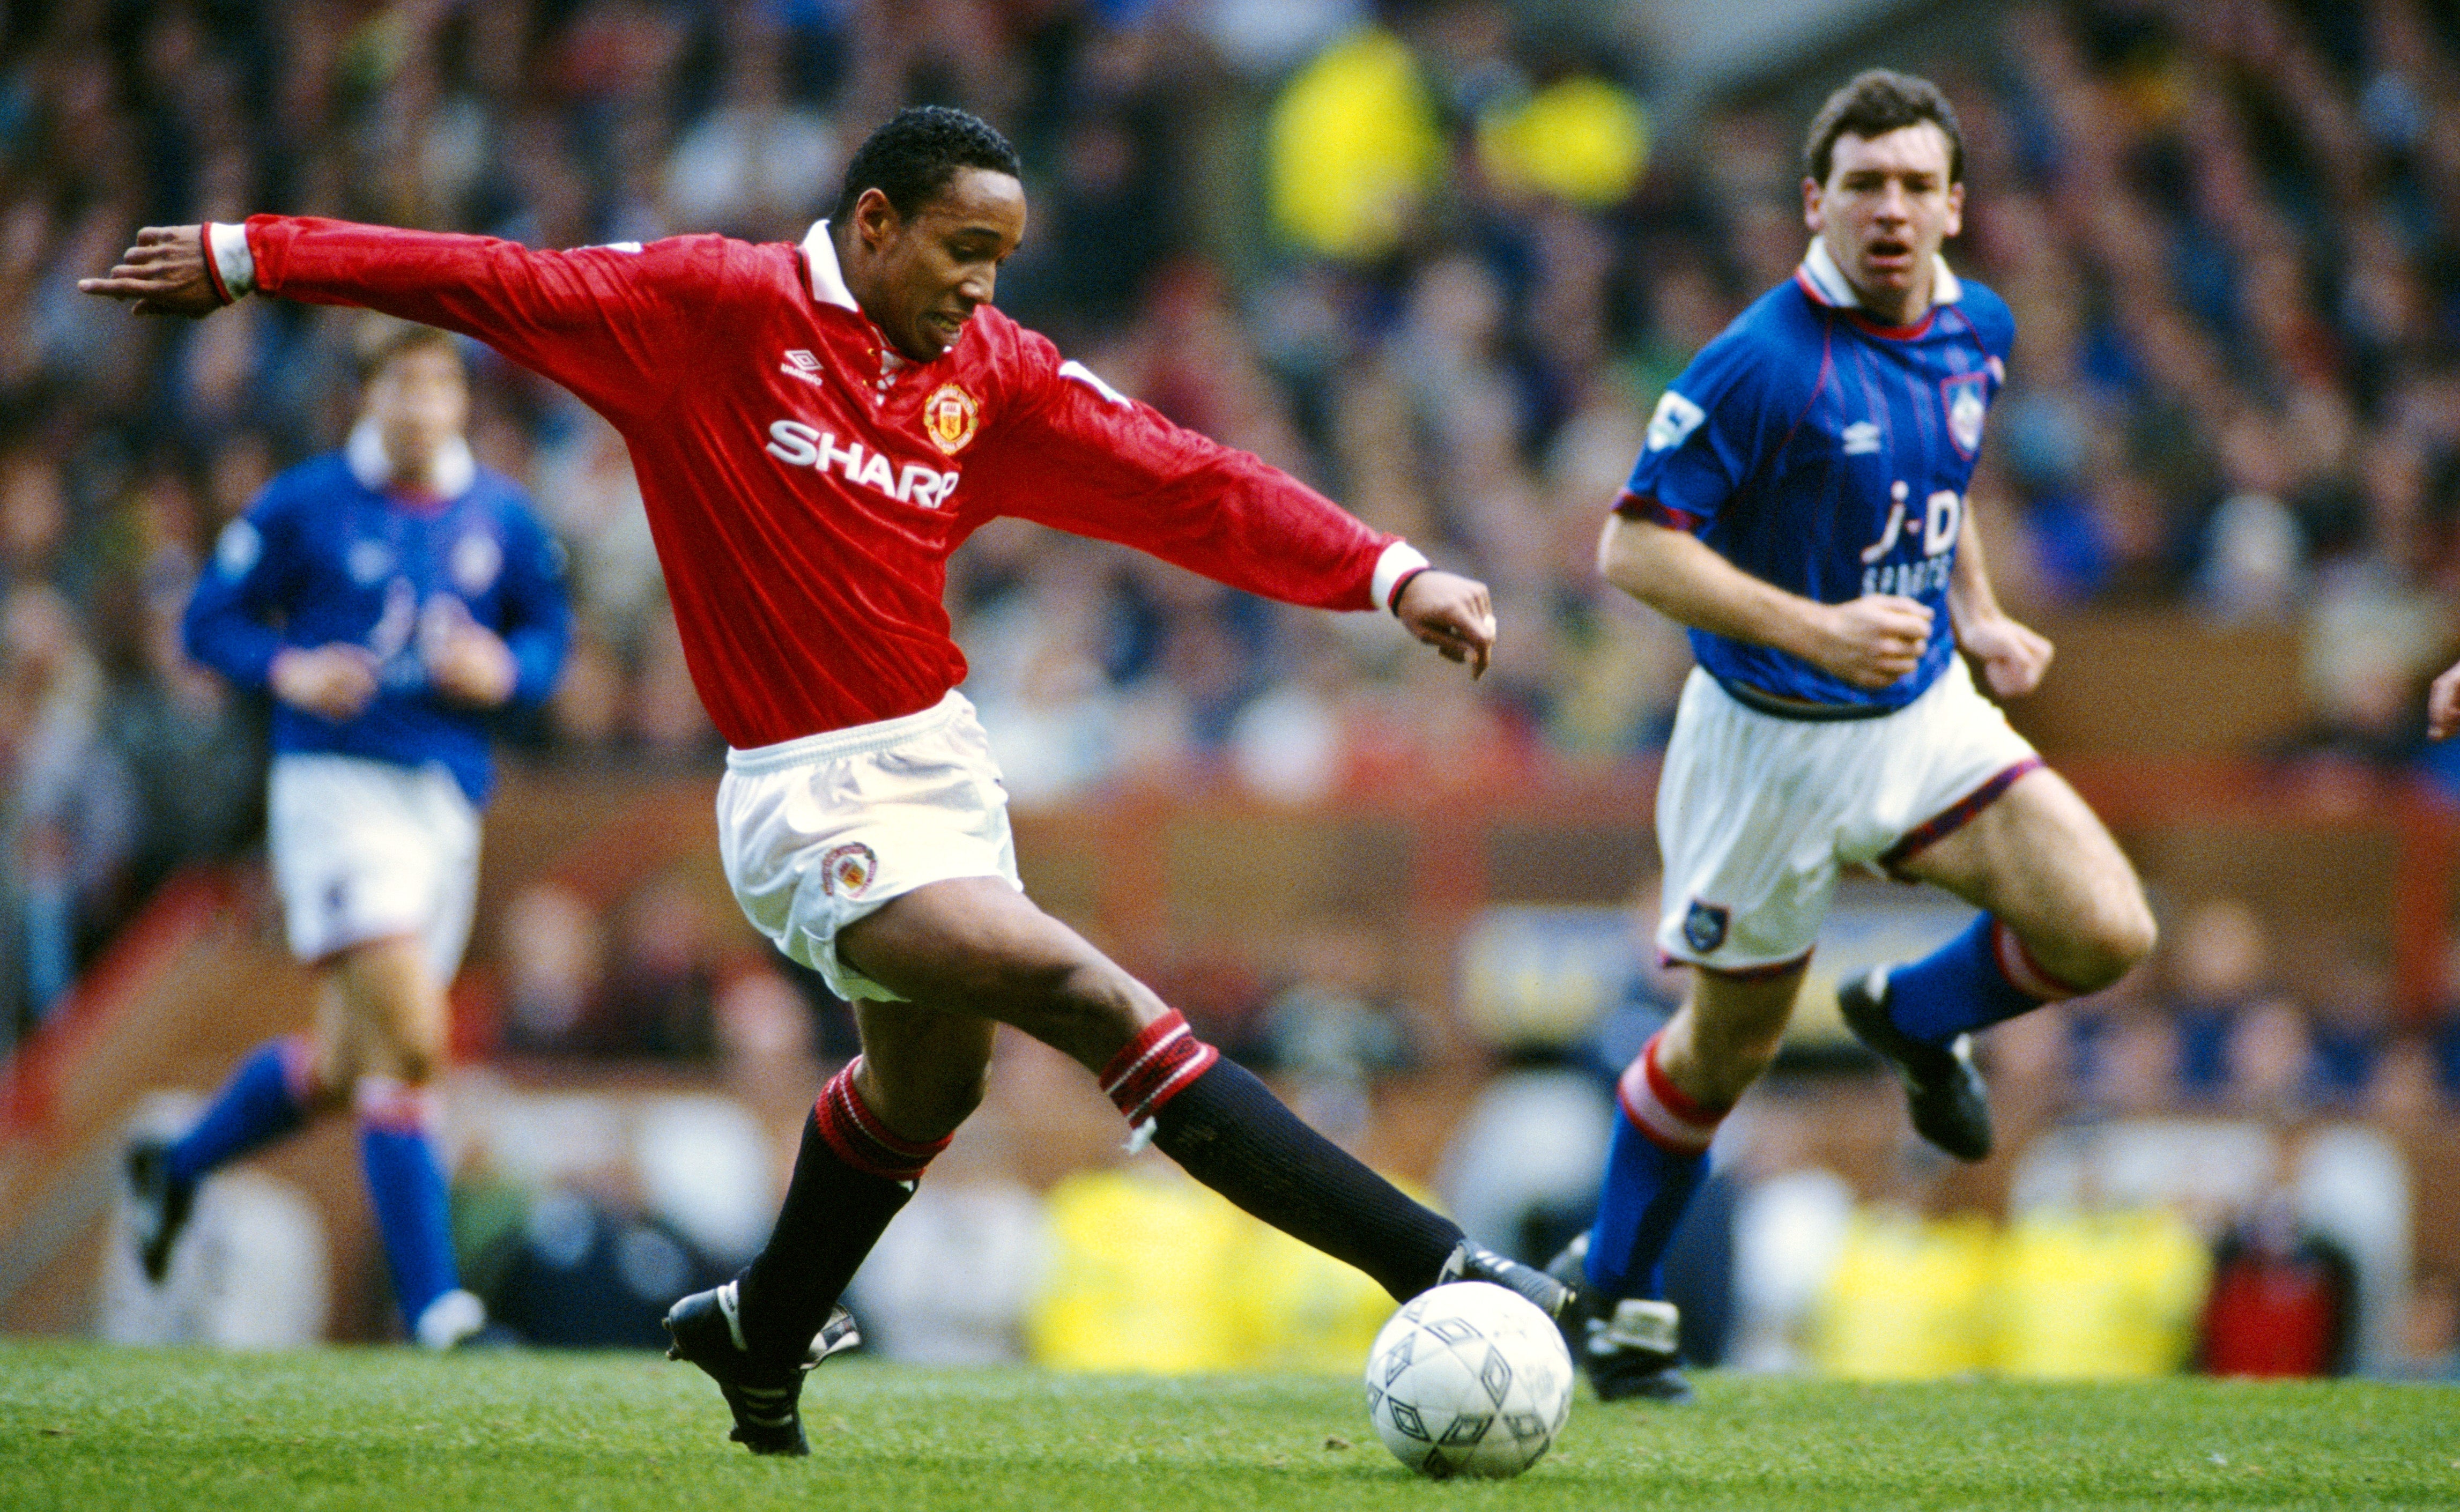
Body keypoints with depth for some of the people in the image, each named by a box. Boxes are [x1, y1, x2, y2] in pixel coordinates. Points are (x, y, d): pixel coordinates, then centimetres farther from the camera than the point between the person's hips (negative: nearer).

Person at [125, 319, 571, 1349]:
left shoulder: (501, 519, 10)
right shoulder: (303, 508, -1)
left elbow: (548, 636, 19)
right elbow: (211, 619, 5)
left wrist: (503, 673, -4)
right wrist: (287, 673, -14)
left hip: (447, 800, 6)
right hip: (337, 787, -6)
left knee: (340, 1068, 14)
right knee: (408, 1041, -19)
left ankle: (176, 1167, 41)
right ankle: (432, 1304, -16)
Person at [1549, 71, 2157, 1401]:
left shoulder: (1977, 331, 0)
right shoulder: (1762, 362, -21)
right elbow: (1634, 545, -21)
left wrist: (1977, 615, 7)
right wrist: (1814, 629, -29)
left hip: (1925, 717, 5)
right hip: (1769, 742, -5)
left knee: (2107, 934, -14)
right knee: (1729, 1044, 9)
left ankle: (1916, 1015, 18)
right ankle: (1609, 1291, 33)